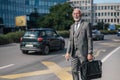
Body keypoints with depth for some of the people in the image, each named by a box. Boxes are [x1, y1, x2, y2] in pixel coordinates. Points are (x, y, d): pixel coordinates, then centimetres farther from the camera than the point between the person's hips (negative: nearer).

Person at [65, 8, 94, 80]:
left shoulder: (86, 24, -4)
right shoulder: (72, 26, 14)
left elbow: (90, 39, -8)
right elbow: (70, 40, 15)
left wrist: (90, 53, -13)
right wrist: (68, 52, 6)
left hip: (83, 52, -5)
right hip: (74, 53, 6)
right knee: (74, 71, 7)